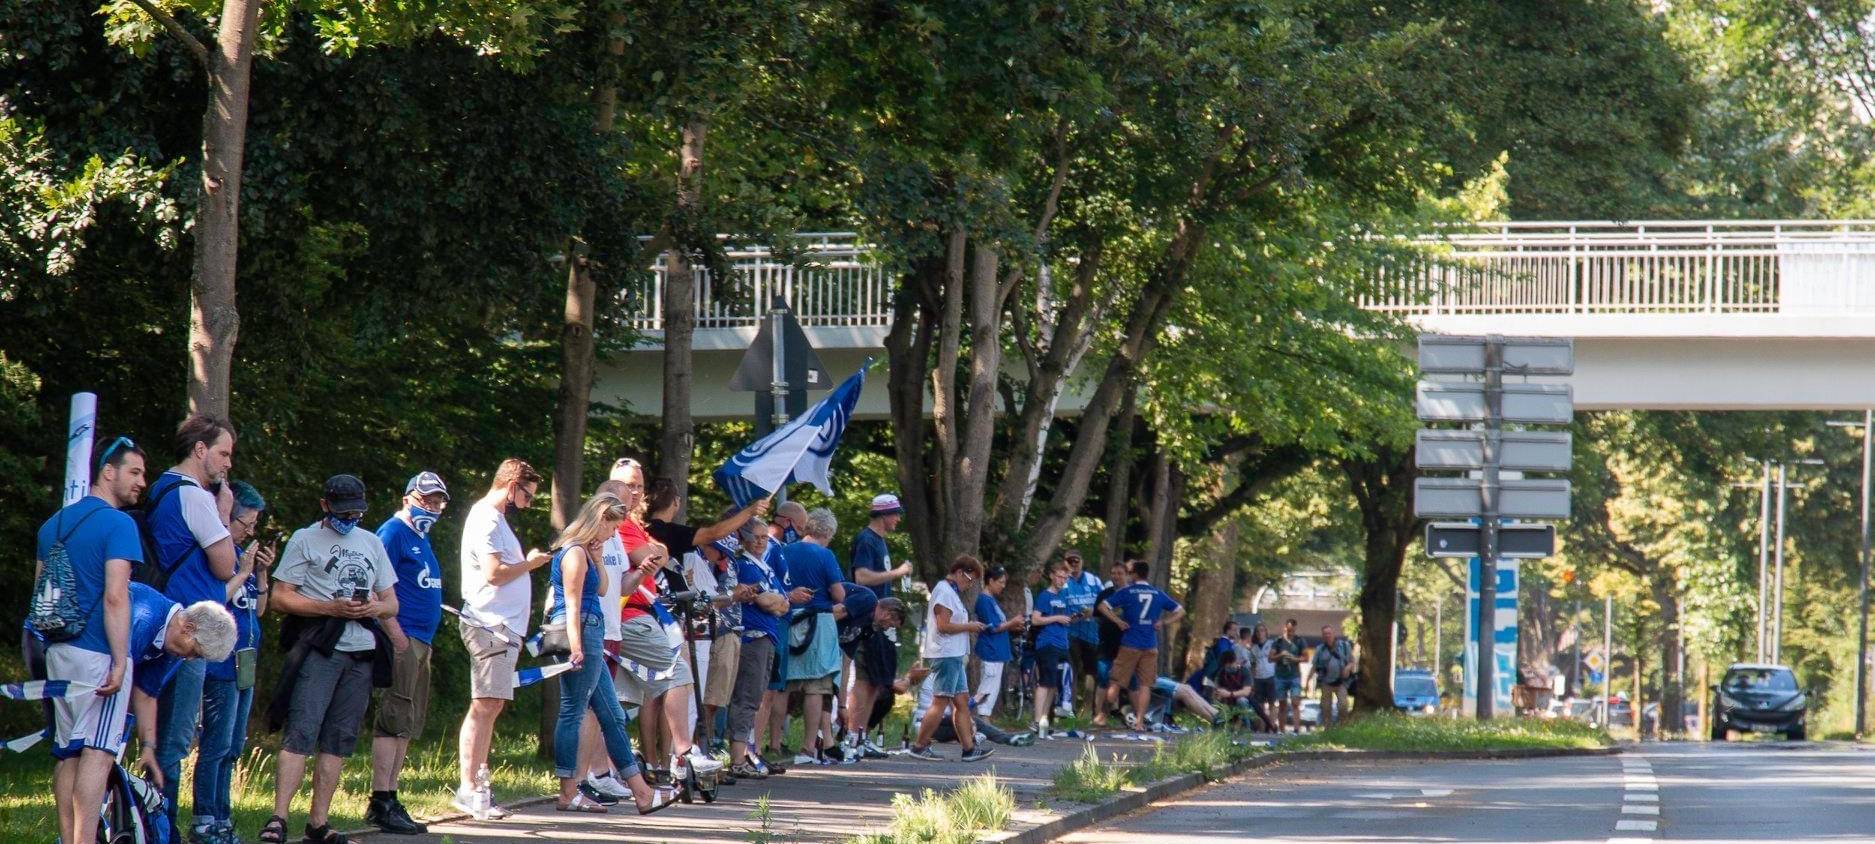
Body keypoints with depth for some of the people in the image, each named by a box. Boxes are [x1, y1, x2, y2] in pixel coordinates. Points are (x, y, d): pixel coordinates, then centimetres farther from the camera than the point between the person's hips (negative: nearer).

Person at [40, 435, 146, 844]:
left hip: (58, 653, 8)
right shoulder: (118, 524, -11)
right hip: (98, 653, -8)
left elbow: (38, 593, 19)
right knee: (96, 752, -9)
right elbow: (115, 597, -19)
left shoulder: (53, 524, 15)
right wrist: (120, 661, -19)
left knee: (66, 752, 11)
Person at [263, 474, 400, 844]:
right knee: (302, 733, -16)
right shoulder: (305, 540, 4)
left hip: (362, 653, 6)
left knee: (339, 740, 4)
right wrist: (332, 608, -14)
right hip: (319, 649, -6)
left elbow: (391, 603, 22)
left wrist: (375, 608, -3)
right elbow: (281, 597, -3)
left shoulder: (372, 543, 20)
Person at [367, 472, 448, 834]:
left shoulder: (421, 539, 21)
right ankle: (381, 802, -12)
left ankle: (389, 799, 15)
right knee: (395, 719, -11)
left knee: (408, 725, 11)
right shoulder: (393, 533, -8)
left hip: (421, 641, 10)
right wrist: (395, 632, -21)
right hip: (402, 640, -10)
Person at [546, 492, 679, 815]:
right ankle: (568, 794, -3)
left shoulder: (582, 551, 18)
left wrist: (598, 558, 13)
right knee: (572, 712, -6)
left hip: (590, 638, 11)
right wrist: (576, 649, -21)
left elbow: (601, 589, 23)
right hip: (581, 635, -11)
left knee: (612, 715, 10)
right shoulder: (575, 552, -12)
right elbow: (572, 605, -17)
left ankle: (641, 791, 12)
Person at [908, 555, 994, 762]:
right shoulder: (944, 591, -12)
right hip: (945, 654, -11)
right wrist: (969, 626, -10)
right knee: (941, 702, -9)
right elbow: (943, 625, -19)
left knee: (962, 701, 9)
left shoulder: (952, 591, 20)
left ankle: (969, 748, 9)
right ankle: (920, 746, -5)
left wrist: (971, 627, 9)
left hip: (953, 655, 11)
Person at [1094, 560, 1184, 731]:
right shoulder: (1158, 594, 8)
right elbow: (1180, 611, 14)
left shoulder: (1126, 592, -2)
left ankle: (1102, 716, 9)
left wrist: (1118, 621, -4)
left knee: (1115, 682, 5)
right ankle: (1140, 721, -1)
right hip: (1151, 646, 2)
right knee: (1145, 684, 3)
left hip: (1129, 644, -2)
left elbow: (1103, 606, -9)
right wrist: (1162, 622, 6)